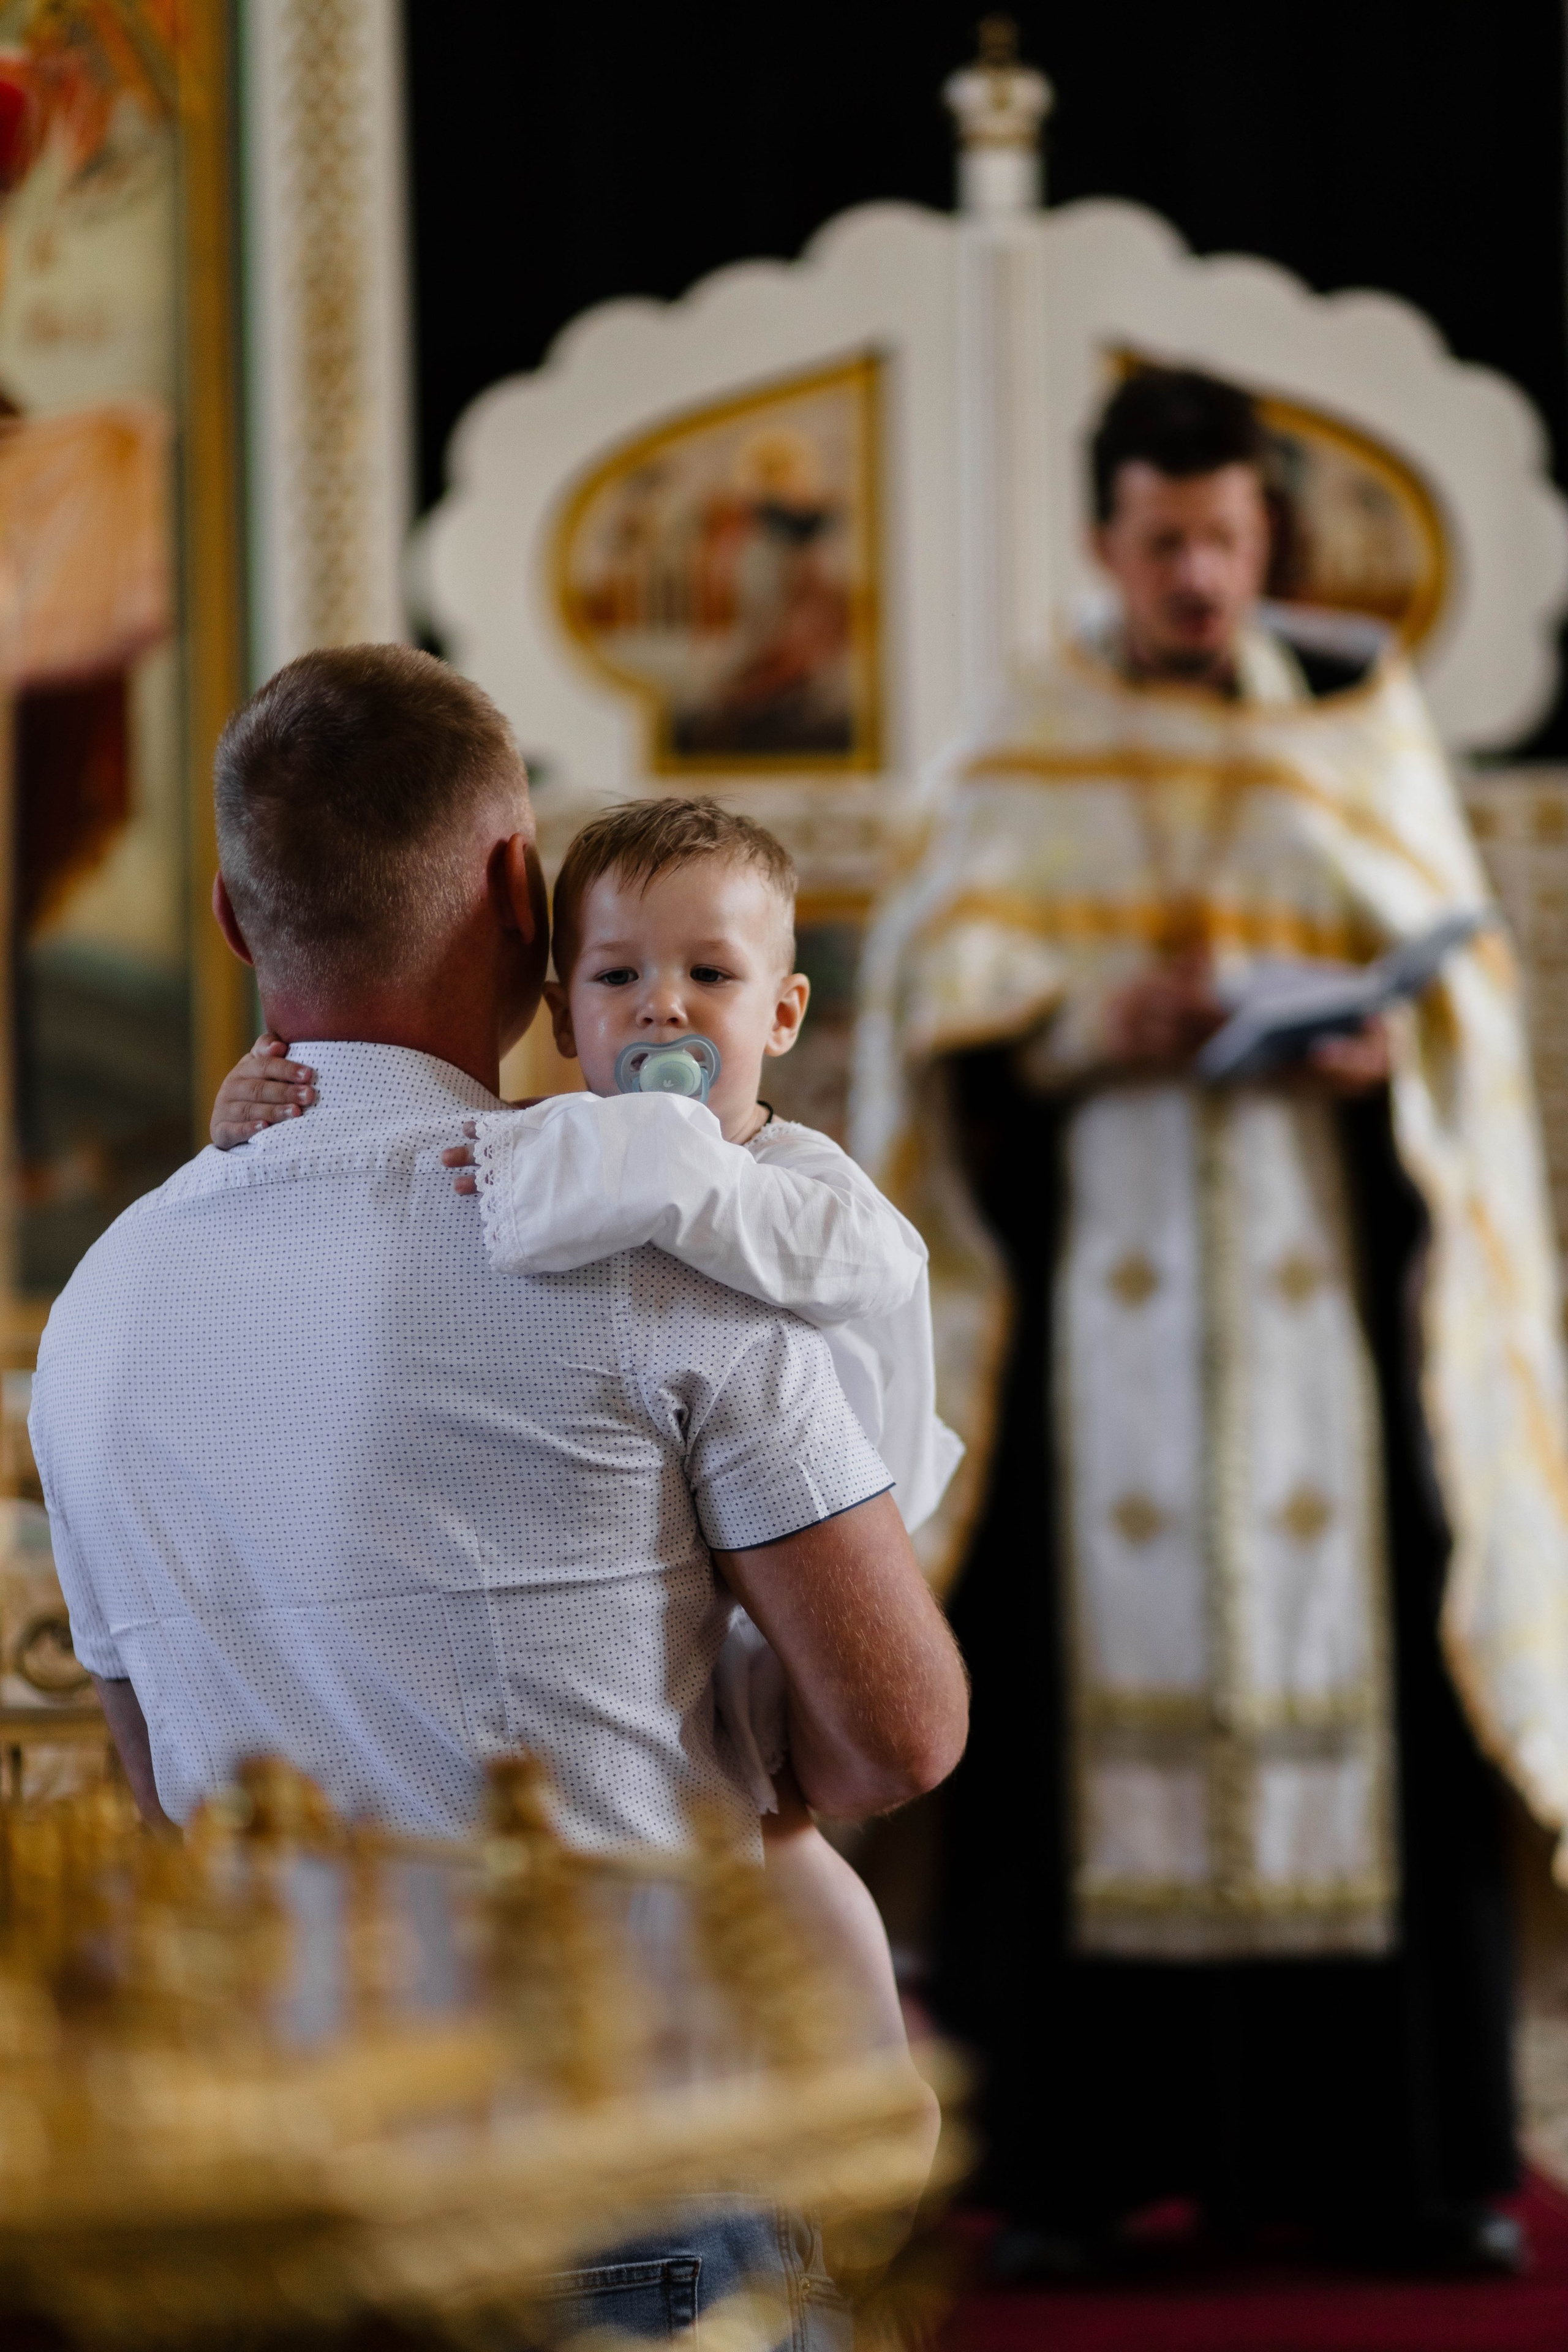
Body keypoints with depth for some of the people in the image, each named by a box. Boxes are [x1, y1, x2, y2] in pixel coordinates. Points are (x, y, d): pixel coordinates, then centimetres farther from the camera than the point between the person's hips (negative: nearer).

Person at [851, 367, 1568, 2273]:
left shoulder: (1362, 718, 9)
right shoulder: (1022, 755, 7)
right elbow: (934, 1004, 2)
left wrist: (1389, 1041, -14)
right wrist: (1084, 1034, -17)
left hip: (1324, 1266, 1)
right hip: (1101, 1268, -1)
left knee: (1362, 1665, -5)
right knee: (1095, 1668, -6)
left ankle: (1396, 2155, 0)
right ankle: (1073, 2161, -3)